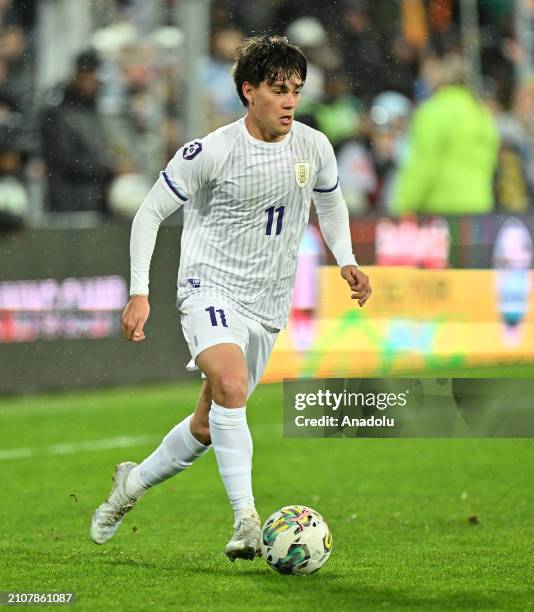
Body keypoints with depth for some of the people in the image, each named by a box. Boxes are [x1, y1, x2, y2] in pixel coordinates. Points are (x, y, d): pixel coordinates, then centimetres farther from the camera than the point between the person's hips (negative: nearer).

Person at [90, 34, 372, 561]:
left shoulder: (313, 147, 0)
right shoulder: (212, 153, -14)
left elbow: (330, 204, 22)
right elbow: (150, 213, -4)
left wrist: (346, 261, 5)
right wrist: (139, 293, -11)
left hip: (268, 304, 5)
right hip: (210, 287, -5)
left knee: (209, 426, 11)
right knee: (231, 385, -32)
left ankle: (133, 482, 37)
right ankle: (246, 520, -34)